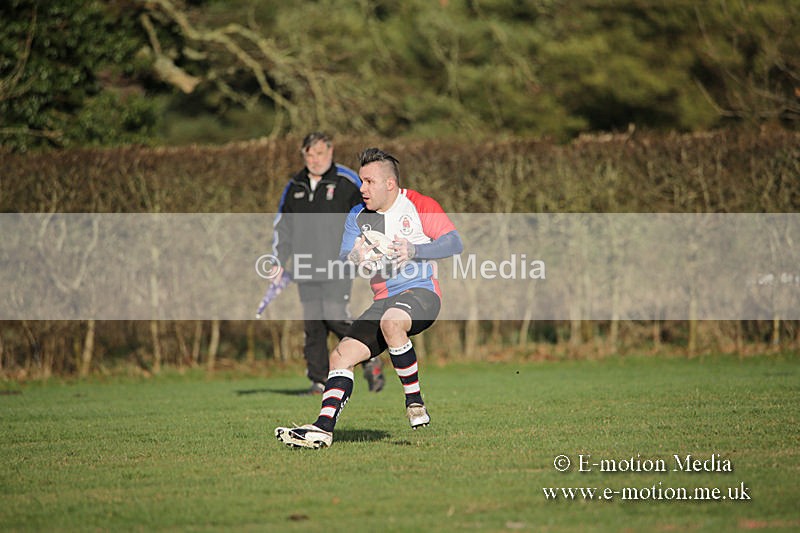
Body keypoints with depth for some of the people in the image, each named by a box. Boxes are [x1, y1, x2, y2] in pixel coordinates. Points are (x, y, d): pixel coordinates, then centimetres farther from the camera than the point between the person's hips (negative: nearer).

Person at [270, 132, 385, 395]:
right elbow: (282, 226, 21)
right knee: (312, 323, 2)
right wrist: (280, 262, 11)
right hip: (305, 269, 5)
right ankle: (319, 379, 8)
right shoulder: (294, 187, 14)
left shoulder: (346, 181, 2)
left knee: (336, 317, -15)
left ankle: (370, 360, 3)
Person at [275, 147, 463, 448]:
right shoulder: (358, 216, 13)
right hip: (384, 300, 6)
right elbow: (345, 257, 2)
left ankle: (415, 403, -25)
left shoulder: (419, 206, -2)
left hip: (421, 291, -6)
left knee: (391, 321, -37)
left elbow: (455, 243, -9)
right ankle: (323, 428, -11)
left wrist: (414, 250, -23)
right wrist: (355, 258, -22)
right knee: (341, 355, -7)